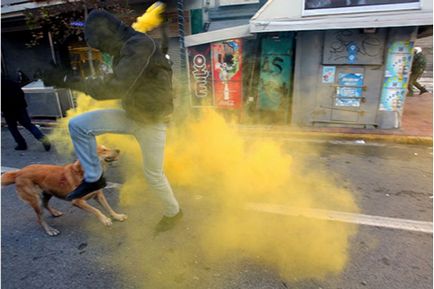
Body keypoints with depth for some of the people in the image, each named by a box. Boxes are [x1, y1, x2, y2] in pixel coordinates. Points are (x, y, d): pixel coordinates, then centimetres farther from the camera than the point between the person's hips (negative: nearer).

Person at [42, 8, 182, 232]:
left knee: (153, 174, 5)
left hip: (152, 122, -8)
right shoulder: (124, 49, 6)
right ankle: (94, 178, 11)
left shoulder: (140, 45, -22)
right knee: (78, 125, -4)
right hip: (131, 115, 8)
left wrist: (68, 82, -26)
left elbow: (116, 87, -30)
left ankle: (173, 212, 32)